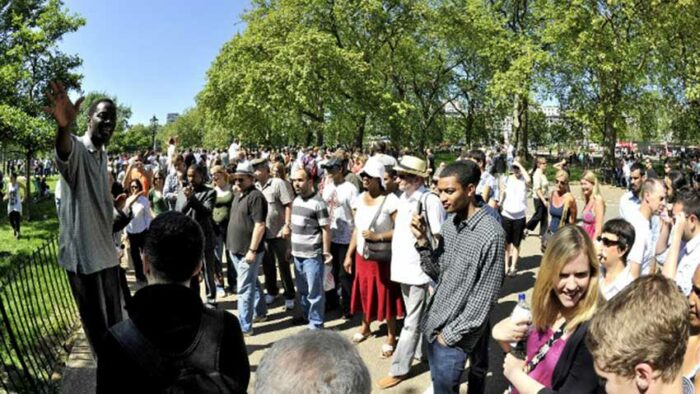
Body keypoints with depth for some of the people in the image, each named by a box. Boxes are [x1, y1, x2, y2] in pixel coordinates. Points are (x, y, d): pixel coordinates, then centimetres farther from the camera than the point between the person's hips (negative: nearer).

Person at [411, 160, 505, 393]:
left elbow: (484, 298, -18)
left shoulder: (491, 234, -21)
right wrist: (422, 242, -9)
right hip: (432, 324, 7)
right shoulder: (448, 224, 0)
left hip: (454, 335, -6)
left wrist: (451, 333, -14)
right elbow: (438, 275, 6)